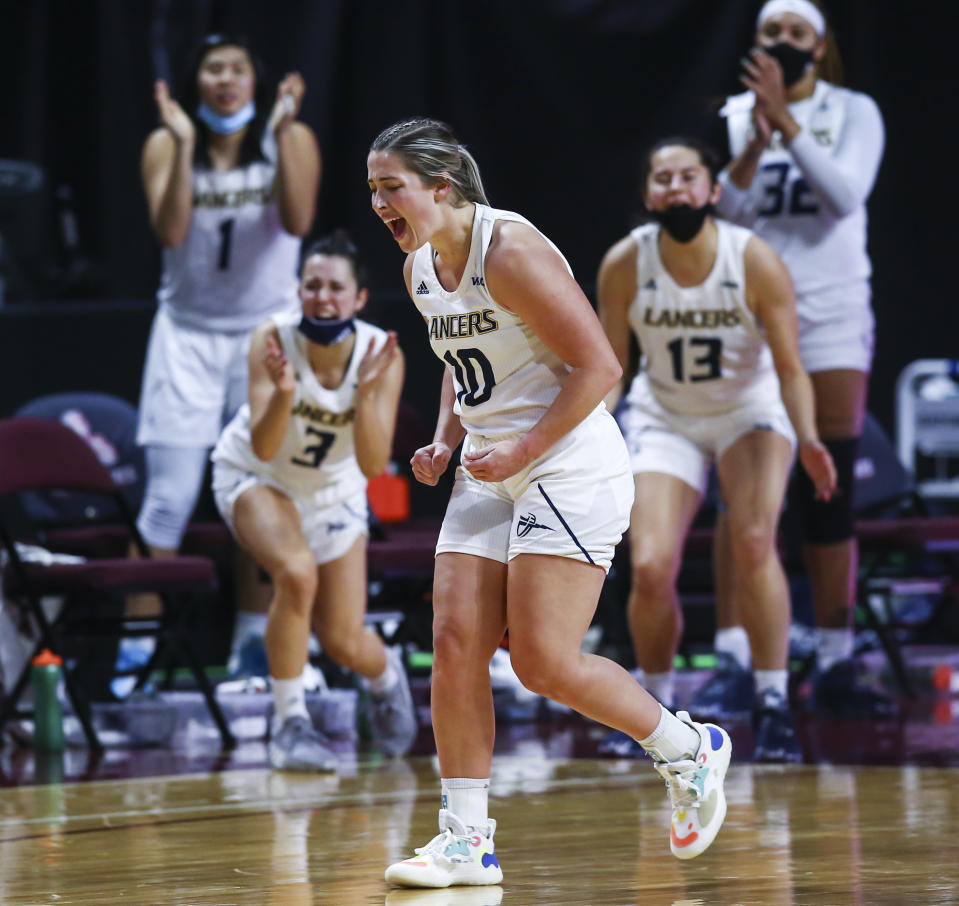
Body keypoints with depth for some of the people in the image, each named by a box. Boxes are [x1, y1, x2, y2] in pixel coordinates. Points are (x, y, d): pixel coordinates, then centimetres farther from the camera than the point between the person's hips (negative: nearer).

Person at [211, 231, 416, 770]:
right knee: (296, 573, -33)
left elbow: (374, 465, -26)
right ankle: (290, 722, -16)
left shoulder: (382, 355, -22)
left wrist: (365, 392, -41)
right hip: (255, 478, -2)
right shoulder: (273, 340, -26)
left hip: (333, 489, 2)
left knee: (345, 644, 2)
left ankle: (386, 676, 41)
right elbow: (264, 448, -31)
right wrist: (283, 393, -49)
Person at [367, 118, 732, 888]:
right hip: (491, 478, 8)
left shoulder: (511, 251, -17)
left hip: (570, 471, -8)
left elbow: (598, 366, -17)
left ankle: (689, 750, 12)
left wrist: (522, 452, -18)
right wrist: (445, 442, 9)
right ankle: (467, 839, 2)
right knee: (455, 645, -3)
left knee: (544, 662, -10)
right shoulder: (420, 269, 9)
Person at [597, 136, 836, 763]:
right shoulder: (624, 266, -16)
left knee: (753, 541, -26)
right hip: (666, 417, 2)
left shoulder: (756, 263, -21)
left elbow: (790, 366, -17)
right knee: (650, 569, -13)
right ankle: (657, 707, 13)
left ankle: (774, 707, -15)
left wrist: (808, 439, -32)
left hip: (749, 410, -1)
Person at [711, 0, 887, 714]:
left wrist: (787, 123, -19)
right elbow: (725, 210, -3)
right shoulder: (734, 114, 8)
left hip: (833, 313, -1)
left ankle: (836, 664, -3)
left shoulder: (854, 113, 4)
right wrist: (757, 140, -17)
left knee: (828, 494, -4)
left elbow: (846, 194, -11)